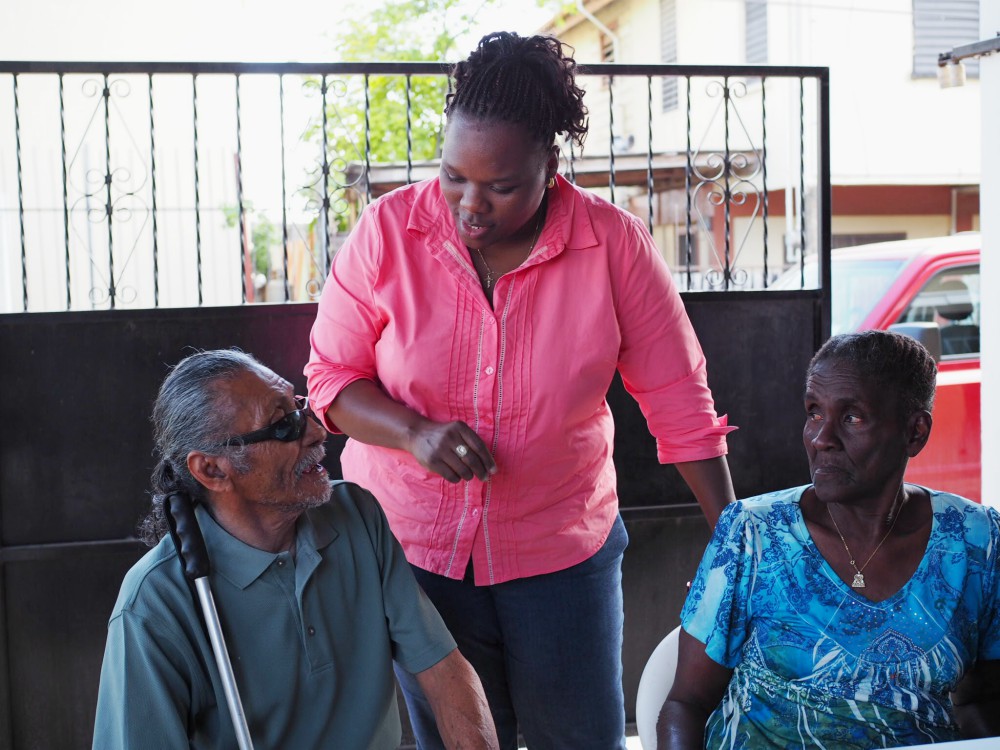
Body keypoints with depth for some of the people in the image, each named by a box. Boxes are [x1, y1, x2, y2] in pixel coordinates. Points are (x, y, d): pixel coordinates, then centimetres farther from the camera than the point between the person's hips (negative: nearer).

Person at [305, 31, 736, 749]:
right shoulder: (389, 230, -11)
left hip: (562, 546, 0)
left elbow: (678, 396, -6)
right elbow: (331, 376, -4)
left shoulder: (614, 242, -12)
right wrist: (416, 432, -23)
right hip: (410, 541, 0)